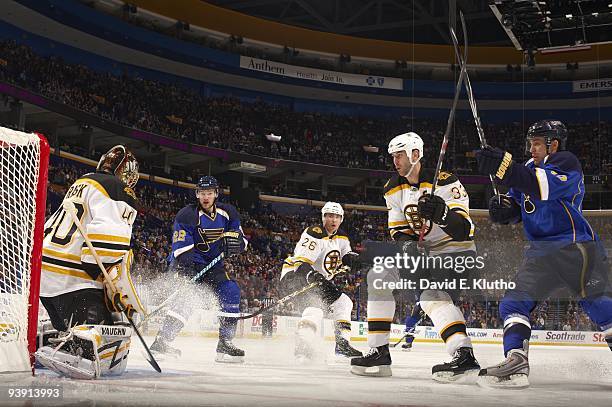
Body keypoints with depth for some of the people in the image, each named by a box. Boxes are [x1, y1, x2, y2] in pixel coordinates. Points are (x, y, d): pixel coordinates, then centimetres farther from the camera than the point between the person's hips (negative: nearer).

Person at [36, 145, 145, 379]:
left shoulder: (81, 183, 24)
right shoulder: (121, 193, -5)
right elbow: (110, 240, -19)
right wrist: (125, 295, -17)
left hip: (43, 271, 9)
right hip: (73, 280, -9)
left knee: (70, 327, 29)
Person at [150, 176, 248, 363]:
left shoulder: (227, 213, 1)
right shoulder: (188, 214, -16)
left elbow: (241, 241, 5)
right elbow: (181, 247, -23)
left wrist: (233, 239, -19)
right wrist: (185, 270, -36)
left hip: (213, 264, 6)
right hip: (187, 263, -6)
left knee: (231, 292, -7)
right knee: (187, 297, -25)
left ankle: (225, 343, 1)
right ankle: (161, 341, -26)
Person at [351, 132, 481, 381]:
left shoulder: (445, 182, -20)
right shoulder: (394, 189, 3)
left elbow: (463, 229, -27)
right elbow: (398, 229, 4)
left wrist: (440, 213, -46)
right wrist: (407, 244, -19)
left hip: (456, 250, -8)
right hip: (423, 251, 8)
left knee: (432, 295, -31)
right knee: (378, 276, 1)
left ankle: (464, 355, -40)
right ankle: (379, 353, 1)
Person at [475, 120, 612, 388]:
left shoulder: (566, 163, -6)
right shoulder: (530, 167, 18)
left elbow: (541, 187, -26)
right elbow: (516, 209, 21)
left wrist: (504, 167, -33)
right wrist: (504, 207, -3)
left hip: (575, 246, -7)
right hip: (541, 251, 7)